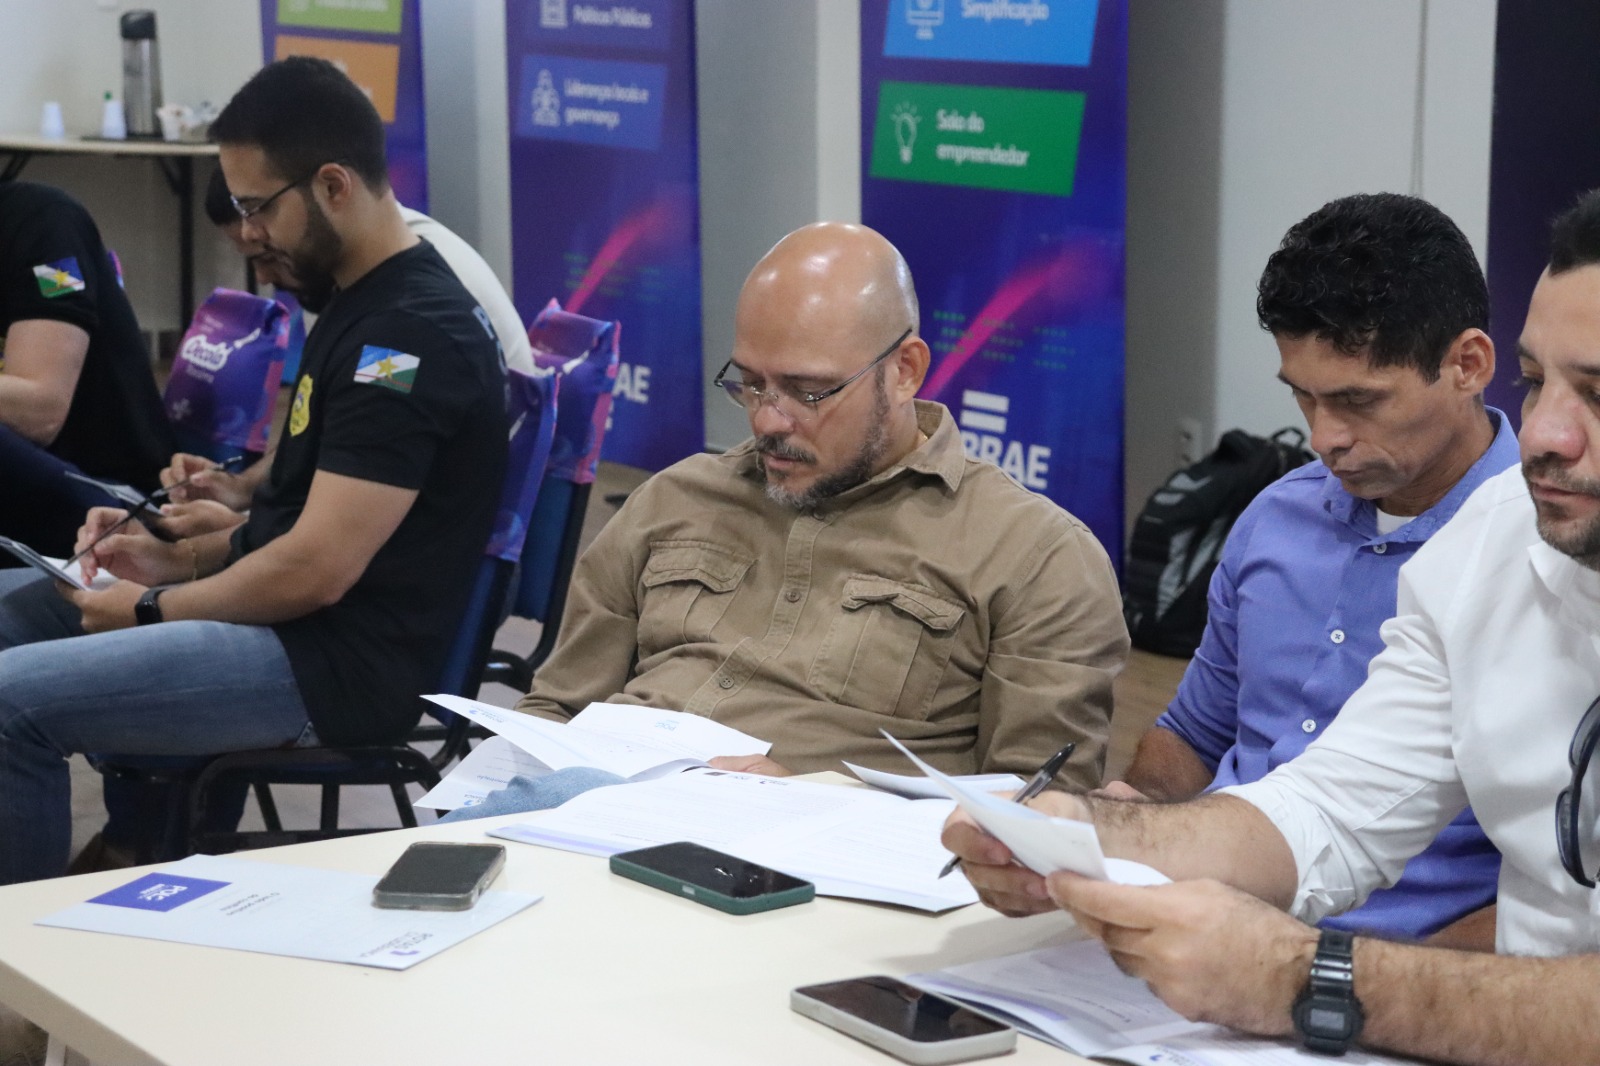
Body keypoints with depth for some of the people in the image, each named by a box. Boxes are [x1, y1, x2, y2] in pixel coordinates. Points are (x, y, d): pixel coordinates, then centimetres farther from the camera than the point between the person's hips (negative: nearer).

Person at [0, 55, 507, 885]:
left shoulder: (412, 334, -19)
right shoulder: (359, 305, 13)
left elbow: (318, 569, -22)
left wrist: (154, 609, -10)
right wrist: (174, 558, 8)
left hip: (339, 662, -11)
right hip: (287, 616, 11)